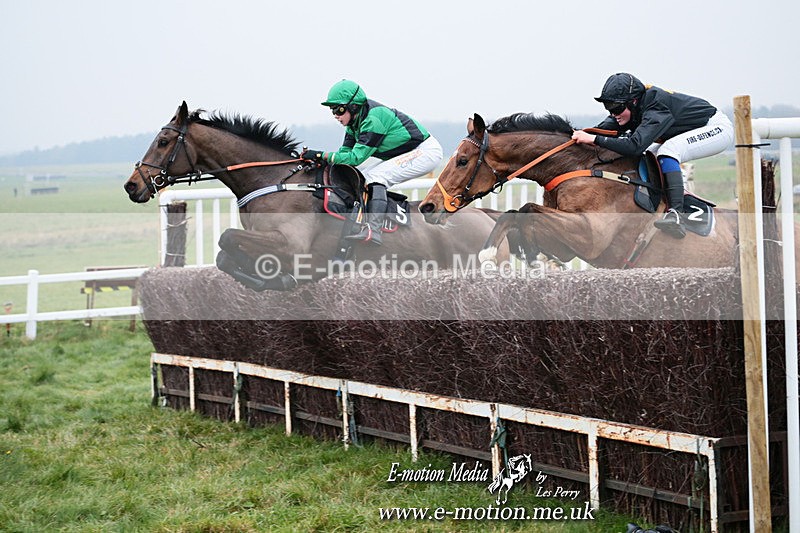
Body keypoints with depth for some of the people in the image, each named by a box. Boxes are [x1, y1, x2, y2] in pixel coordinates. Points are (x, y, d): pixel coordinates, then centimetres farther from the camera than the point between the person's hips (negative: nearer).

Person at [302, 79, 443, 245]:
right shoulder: (355, 120, 1)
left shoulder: (373, 119, -28)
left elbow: (356, 157, -30)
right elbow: (346, 151, 1)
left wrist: (323, 155, -31)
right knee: (357, 174, 5)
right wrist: (320, 161, -15)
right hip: (402, 154, 10)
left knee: (375, 177, -24)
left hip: (426, 152, -10)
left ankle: (373, 231, -33)